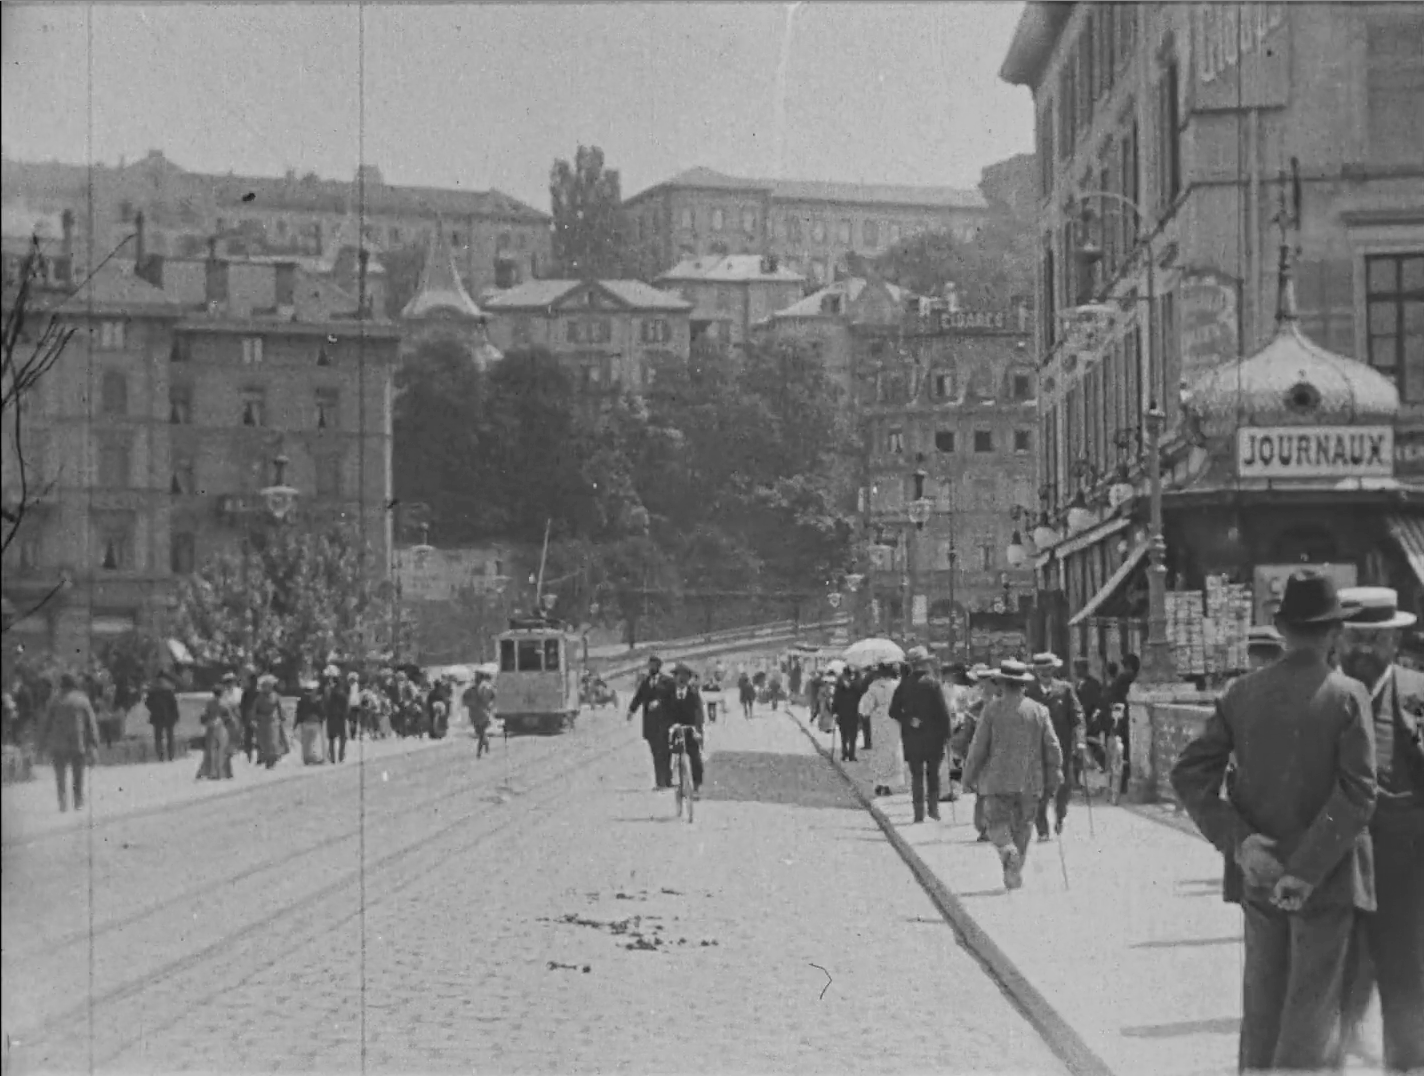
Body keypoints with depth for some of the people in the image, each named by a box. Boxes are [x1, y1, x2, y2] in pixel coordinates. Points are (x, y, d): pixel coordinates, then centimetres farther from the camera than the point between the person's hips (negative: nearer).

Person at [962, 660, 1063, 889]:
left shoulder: (992, 709, -6)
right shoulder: (1040, 711, 2)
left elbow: (979, 746, -4)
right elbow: (1052, 748, 2)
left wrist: (969, 776, 7)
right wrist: (1053, 780, 11)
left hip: (998, 780, -3)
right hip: (1030, 783, 3)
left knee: (996, 823, 6)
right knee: (1023, 827, 13)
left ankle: (1008, 851, -23)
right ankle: (1015, 875, 14)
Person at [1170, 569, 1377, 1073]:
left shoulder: (1242, 693, 1)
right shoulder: (1346, 696, -10)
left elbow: (1189, 774, -4)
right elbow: (1357, 794, -18)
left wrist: (1239, 841, -8)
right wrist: (1307, 870, -17)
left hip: (1258, 873, 4)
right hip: (1327, 878, -4)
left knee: (1262, 1000, 15)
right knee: (1312, 1010, 0)